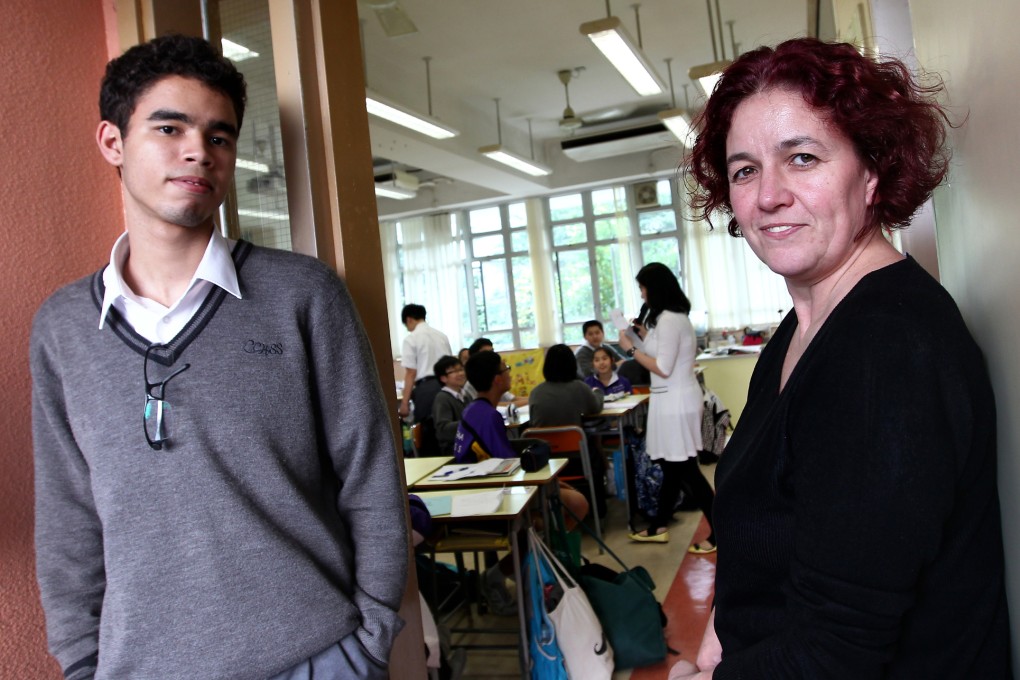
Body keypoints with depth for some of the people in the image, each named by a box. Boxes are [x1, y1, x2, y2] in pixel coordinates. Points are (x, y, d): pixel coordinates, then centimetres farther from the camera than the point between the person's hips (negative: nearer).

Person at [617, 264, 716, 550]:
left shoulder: (668, 319, -18)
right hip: (673, 401, 11)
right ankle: (658, 527, 28)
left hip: (676, 402, -11)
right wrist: (645, 337, 16)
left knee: (685, 468, -3)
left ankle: (720, 533, 5)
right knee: (672, 466, 17)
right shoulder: (673, 316, 13)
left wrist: (631, 348, -13)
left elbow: (663, 369, -21)